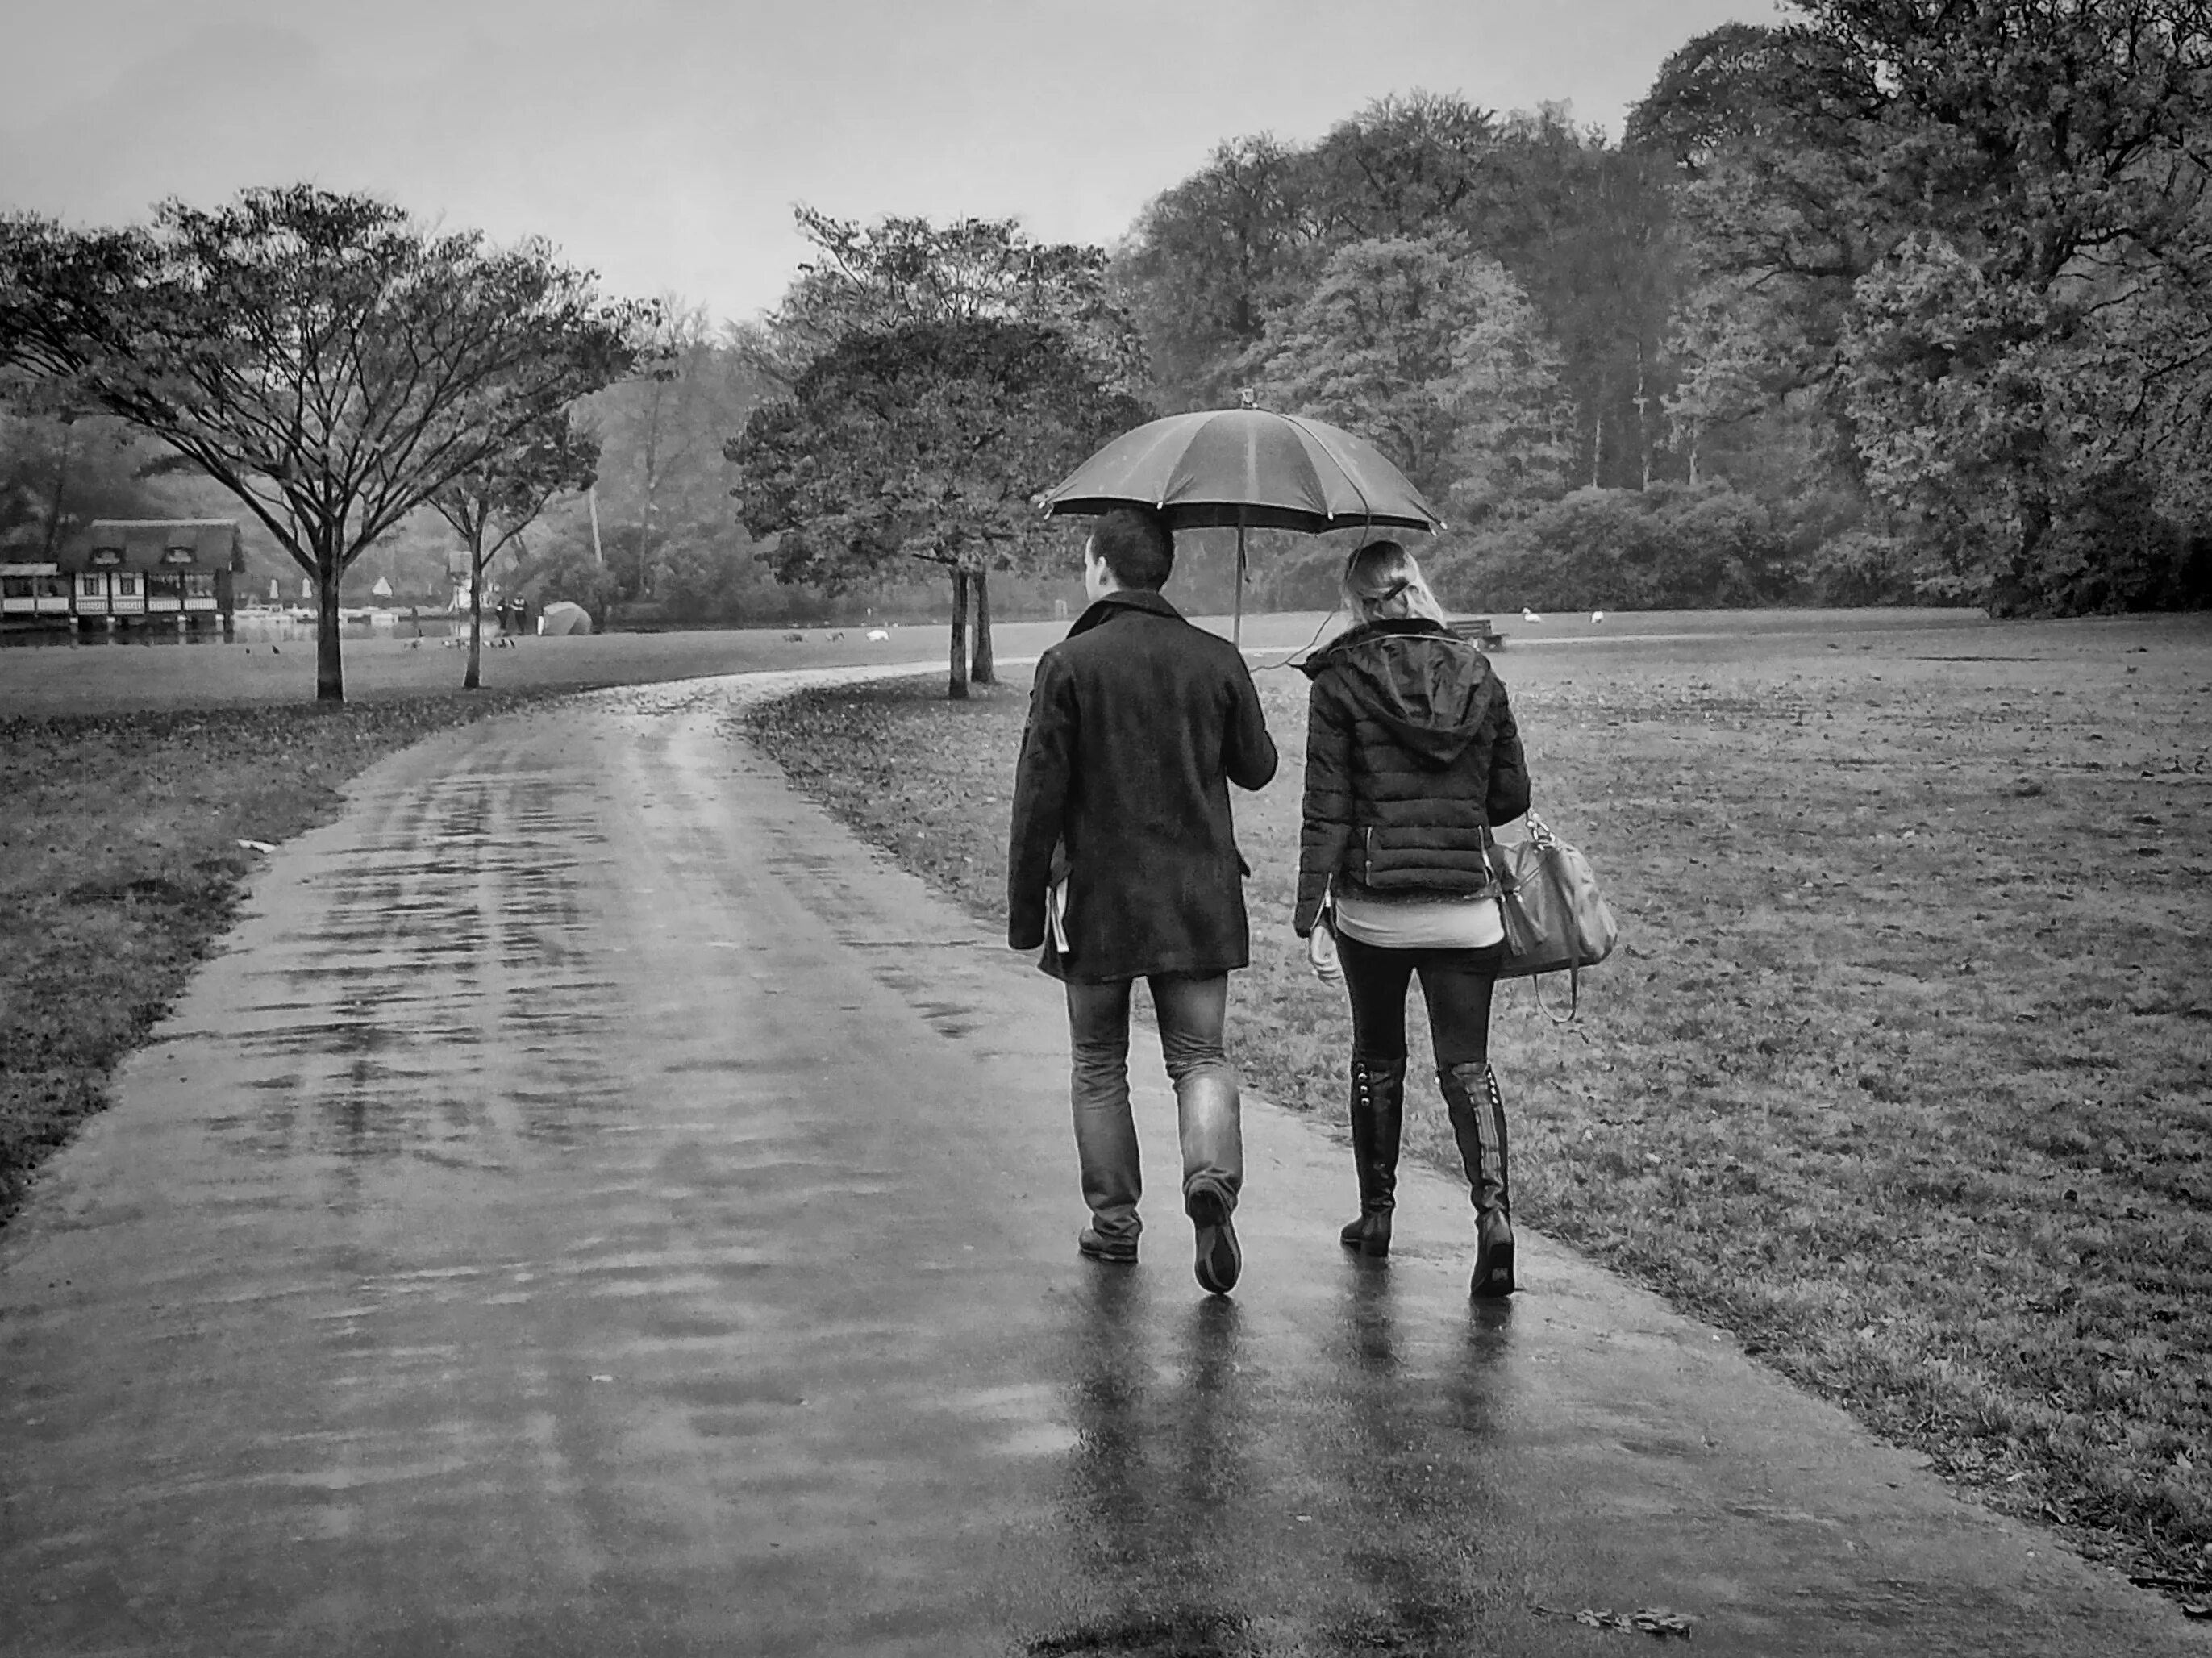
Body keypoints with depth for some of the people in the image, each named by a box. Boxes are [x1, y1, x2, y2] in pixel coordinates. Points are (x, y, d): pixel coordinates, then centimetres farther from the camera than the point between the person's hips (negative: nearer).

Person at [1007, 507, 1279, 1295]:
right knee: (1200, 1055, 7)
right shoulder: (1218, 660, 1)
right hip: (1199, 892, 2)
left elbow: (1040, 795, -8)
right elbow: (1256, 768, 12)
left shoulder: (1069, 664, -8)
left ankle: (1114, 1221, 17)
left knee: (1098, 1068, 13)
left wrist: (1025, 908, -1)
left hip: (1097, 895, -2)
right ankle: (1212, 1177, -18)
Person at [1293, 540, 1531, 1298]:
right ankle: (1493, 1209, -15)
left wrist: (1309, 915, -6)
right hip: (1465, 905, 2)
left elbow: (1326, 810, -8)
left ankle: (1376, 1214, 26)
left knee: (1377, 1057, 16)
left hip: (1372, 907, -1)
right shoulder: (1477, 673, 3)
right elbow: (1511, 795, 8)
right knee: (1466, 1063, 4)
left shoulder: (1342, 681, -6)